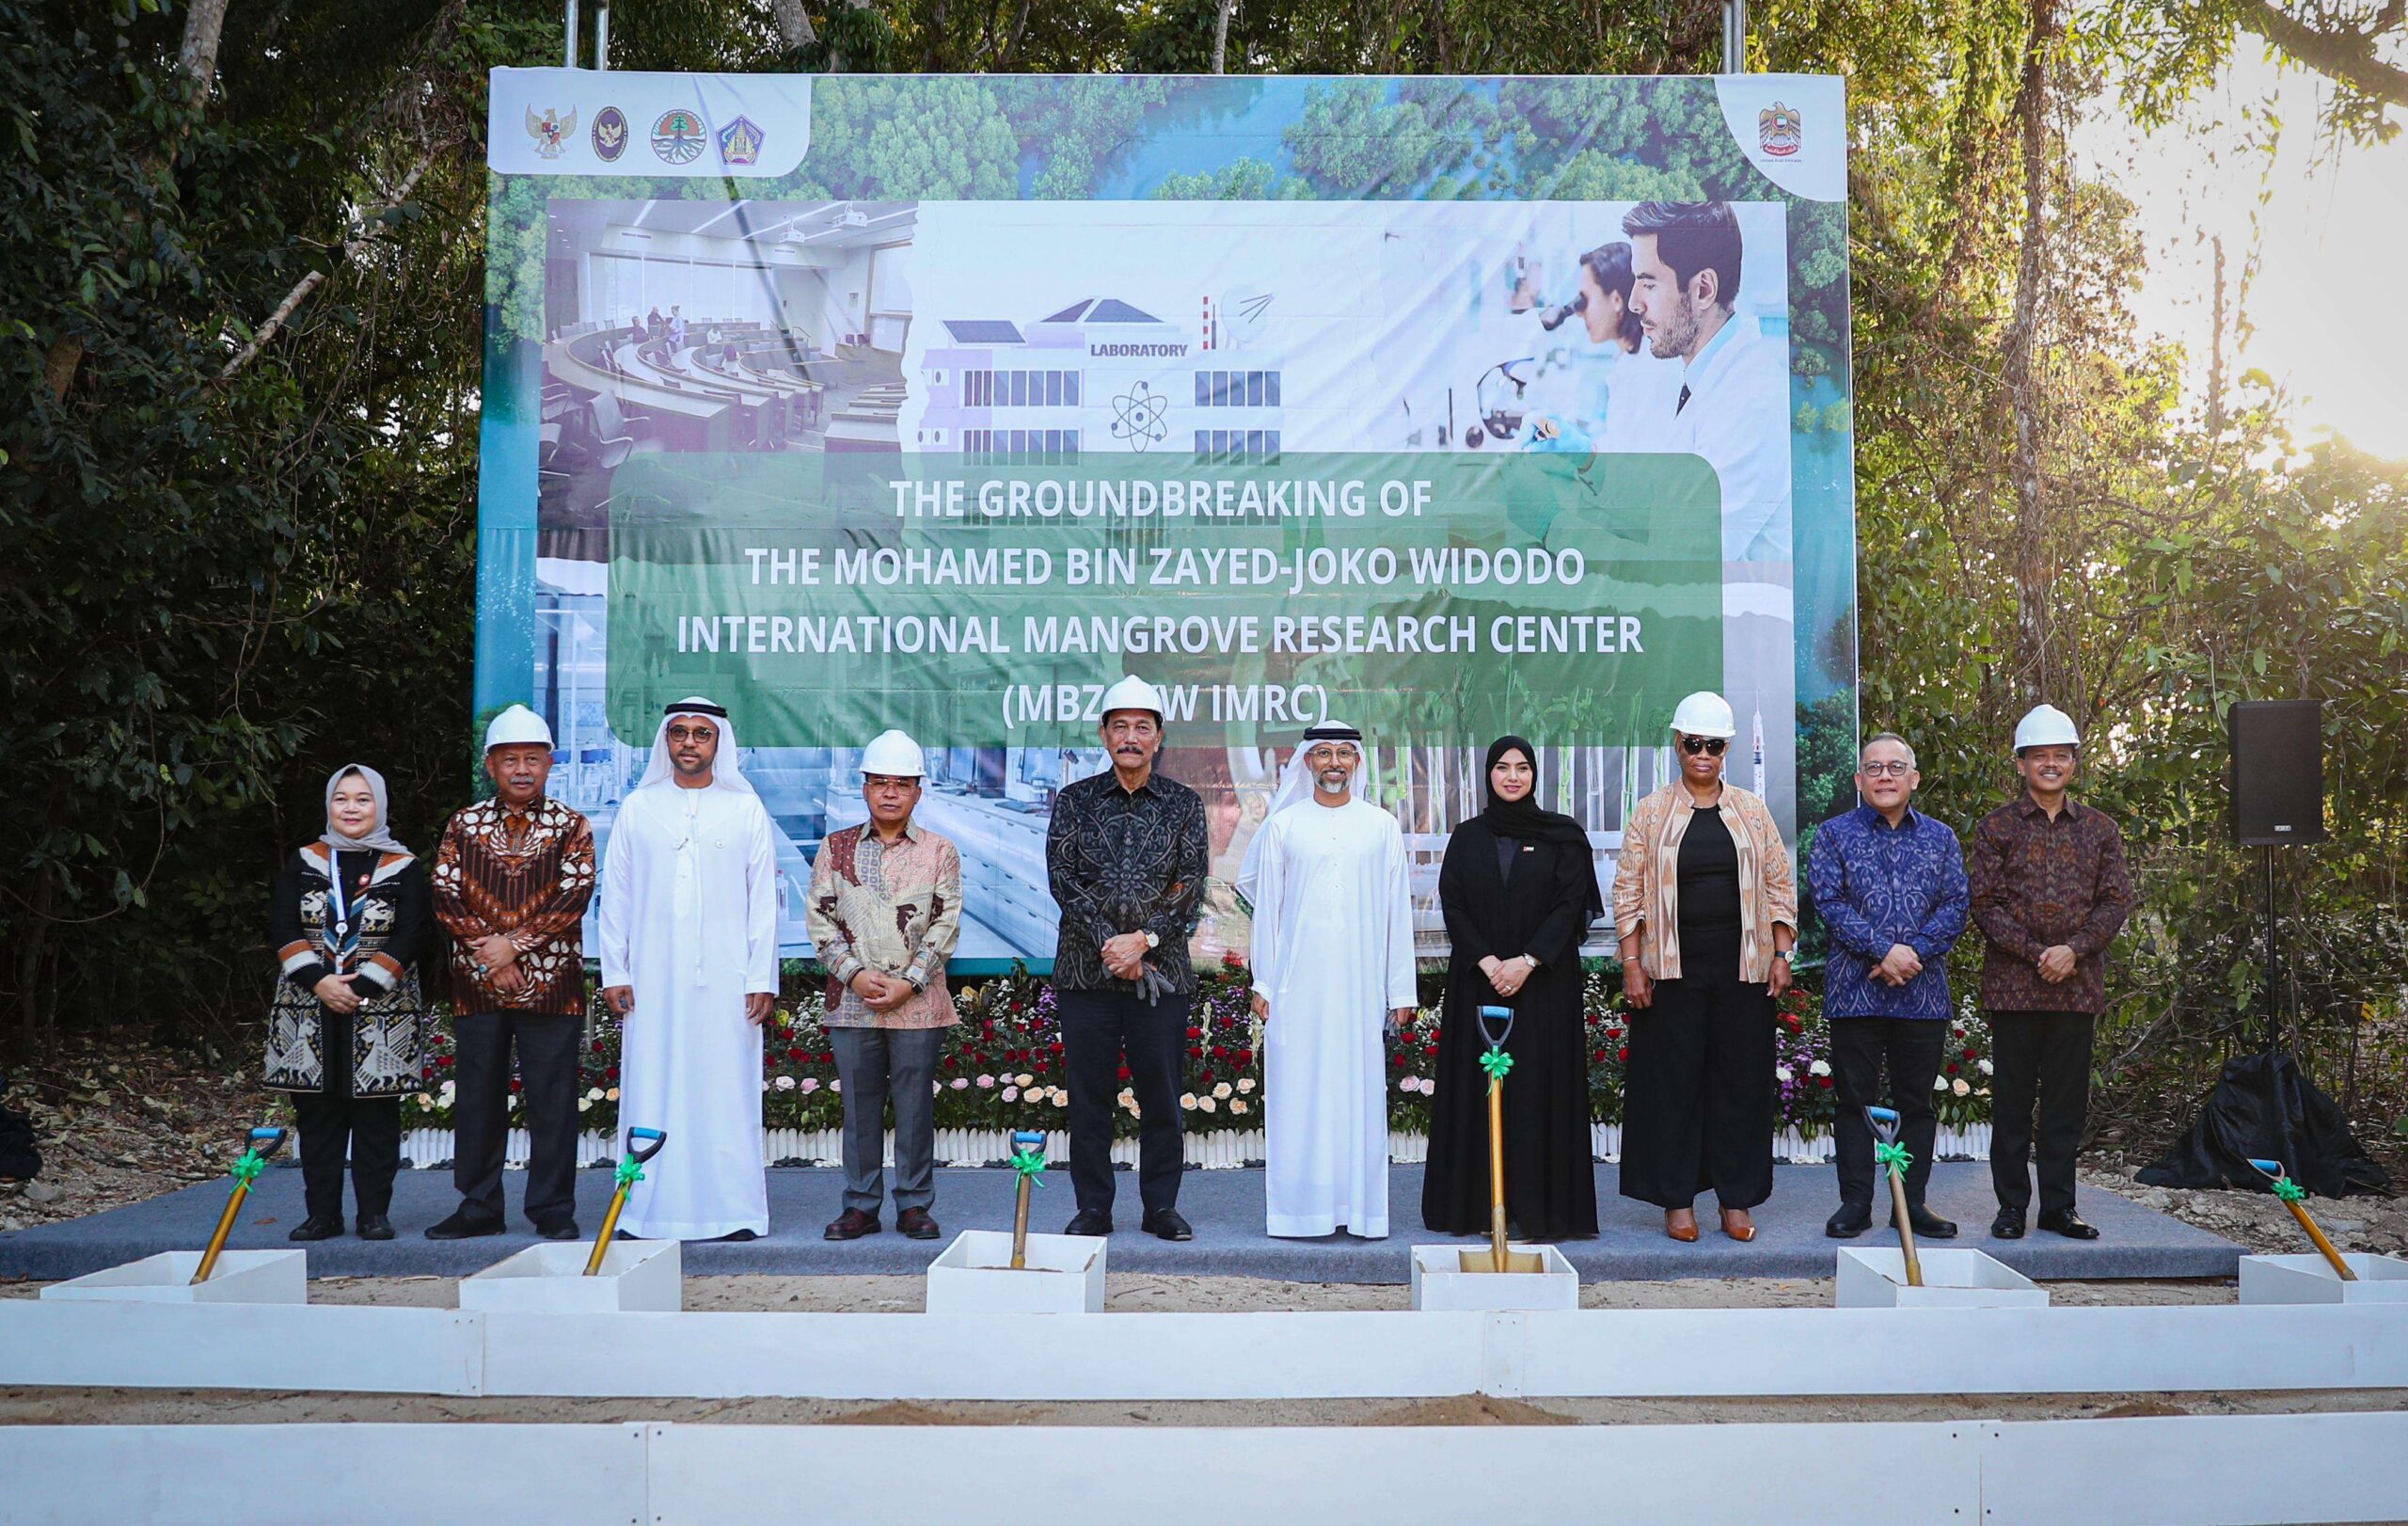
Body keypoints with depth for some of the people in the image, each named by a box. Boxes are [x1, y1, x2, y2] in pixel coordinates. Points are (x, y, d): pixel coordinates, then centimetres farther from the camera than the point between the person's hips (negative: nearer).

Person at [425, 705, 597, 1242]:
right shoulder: (463, 826, 9)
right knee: (477, 1098, 7)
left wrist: (515, 944, -15)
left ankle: (553, 1209, 8)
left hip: (552, 984, -2)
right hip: (476, 984, 2)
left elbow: (575, 896, -7)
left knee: (553, 1098, 0)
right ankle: (478, 1208, 17)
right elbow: (445, 895, 2)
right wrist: (489, 957, -10)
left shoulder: (571, 826, 4)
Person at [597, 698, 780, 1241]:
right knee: (653, 1091, 0)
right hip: (653, 977, 1)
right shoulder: (638, 807, 10)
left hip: (724, 978, -1)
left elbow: (762, 899, 4)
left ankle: (733, 1212, 1)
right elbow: (616, 895, 10)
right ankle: (651, 1211, 5)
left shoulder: (745, 808, 7)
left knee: (726, 1090, -3)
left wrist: (763, 978, -2)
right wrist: (614, 971, 3)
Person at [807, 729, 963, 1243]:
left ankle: (913, 1205, 13)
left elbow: (946, 926, 0)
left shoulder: (939, 852, 5)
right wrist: (855, 973, -8)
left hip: (917, 1004, -1)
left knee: (915, 1105, 3)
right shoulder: (836, 848, 9)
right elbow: (820, 919, 5)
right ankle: (861, 1205, 15)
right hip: (852, 1002, 1)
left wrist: (909, 983, -9)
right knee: (859, 1106, 6)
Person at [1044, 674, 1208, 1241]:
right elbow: (1061, 879, -2)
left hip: (1162, 968, 0)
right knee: (1089, 1093, 3)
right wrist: (1109, 943, -12)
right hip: (1086, 967, 0)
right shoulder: (1075, 801, 7)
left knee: (1161, 1092, 3)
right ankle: (1093, 1206, 13)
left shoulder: (1183, 805, 7)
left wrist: (1143, 939, -13)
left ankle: (1161, 1204, 15)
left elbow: (1190, 889, -1)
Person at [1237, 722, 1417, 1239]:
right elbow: (1266, 906, 8)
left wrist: (1400, 989, 4)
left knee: (1360, 1091, 0)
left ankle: (1361, 1207, 5)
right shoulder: (1284, 824, 7)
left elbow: (1397, 910, 8)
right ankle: (1303, 1206, 4)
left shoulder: (1381, 826, 9)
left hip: (1360, 982, 0)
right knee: (1297, 1091, -2)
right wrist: (1263, 983, 2)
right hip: (1298, 982, 0)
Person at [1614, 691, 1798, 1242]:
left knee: (1741, 1078, 4)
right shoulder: (1652, 812, 4)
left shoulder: (1752, 811, 9)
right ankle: (1677, 1200, 9)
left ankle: (1737, 1199, 13)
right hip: (1673, 967, -1)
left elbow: (1780, 887, 10)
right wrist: (1631, 963, -5)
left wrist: (1781, 955, 2)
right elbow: (1628, 891, 2)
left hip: (1741, 968, 1)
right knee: (1673, 1080, 1)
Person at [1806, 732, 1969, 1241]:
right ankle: (1855, 1203, 10)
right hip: (1854, 990, -2)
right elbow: (1829, 902, -7)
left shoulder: (1940, 838, 11)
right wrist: (1885, 949, -17)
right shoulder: (1835, 834, 4)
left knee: (1916, 1101, 8)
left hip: (1924, 992, 2)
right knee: (1856, 1099, 3)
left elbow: (1955, 907, 2)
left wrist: (1913, 952, -14)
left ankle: (1913, 1202, 16)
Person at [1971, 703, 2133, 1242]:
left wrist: (2074, 950, -11)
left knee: (2068, 1098, 7)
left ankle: (2059, 1206, 16)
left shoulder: (2099, 828, 10)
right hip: (2013, 984, -2)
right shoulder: (1997, 827, 2)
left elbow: (2117, 900, 4)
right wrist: (2035, 953, -14)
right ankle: (2011, 1206, 9)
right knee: (2012, 1097, 2)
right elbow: (1985, 903, -4)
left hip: (2078, 984, 2)